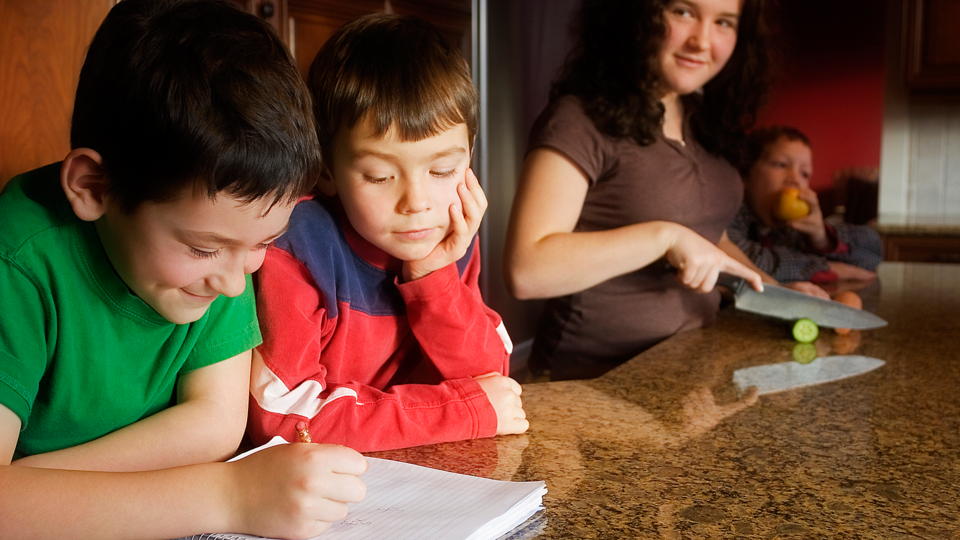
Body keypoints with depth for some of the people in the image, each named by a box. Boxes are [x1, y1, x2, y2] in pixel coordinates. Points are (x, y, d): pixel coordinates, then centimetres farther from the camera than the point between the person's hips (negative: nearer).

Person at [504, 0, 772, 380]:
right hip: (597, 379, -8)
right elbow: (526, 271, -23)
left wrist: (770, 289, 9)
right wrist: (666, 236, -24)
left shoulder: (701, 121, 10)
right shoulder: (580, 120, -14)